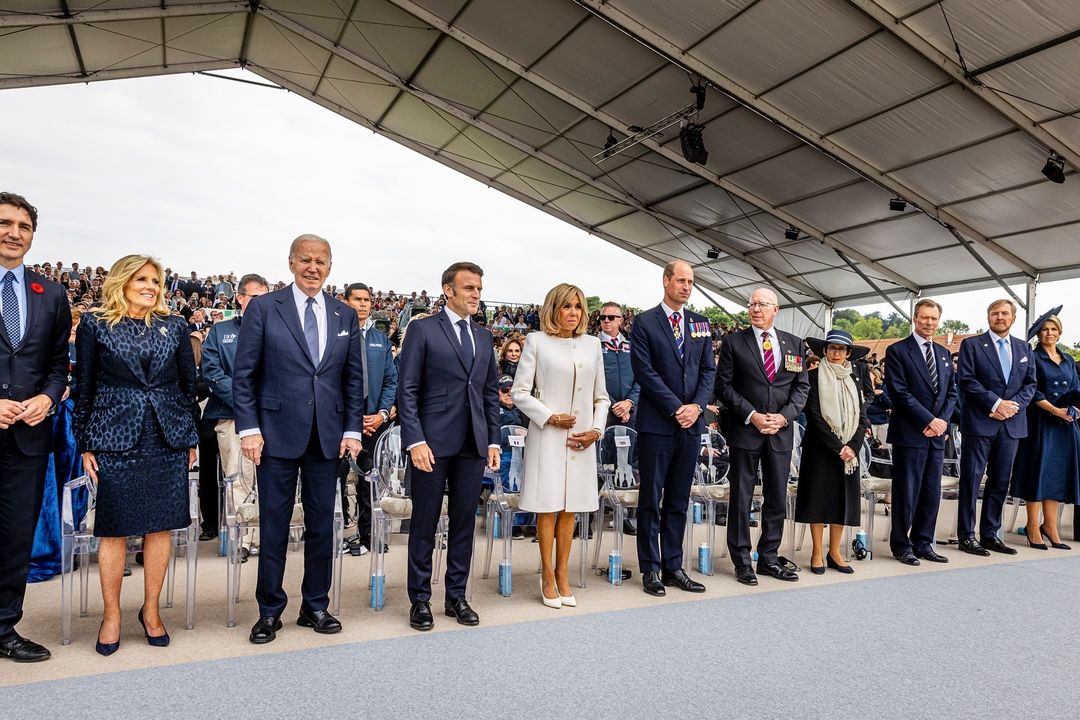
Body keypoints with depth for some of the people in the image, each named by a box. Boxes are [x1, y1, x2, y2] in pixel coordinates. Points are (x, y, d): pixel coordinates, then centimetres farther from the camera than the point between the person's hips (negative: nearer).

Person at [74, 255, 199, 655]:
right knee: (114, 529, 4)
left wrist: (192, 438, 8)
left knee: (160, 526, 7)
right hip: (115, 438, -2)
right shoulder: (94, 326, 2)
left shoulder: (174, 327, 7)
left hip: (168, 438, 2)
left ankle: (151, 610, 21)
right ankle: (112, 614, 21)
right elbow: (84, 388, 3)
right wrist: (85, 445, 0)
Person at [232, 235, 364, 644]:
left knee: (322, 525, 10)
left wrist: (352, 429, 2)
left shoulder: (345, 315, 8)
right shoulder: (263, 308, -1)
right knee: (273, 526, 7)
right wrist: (249, 428, -9)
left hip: (327, 437, 3)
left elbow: (354, 378, 9)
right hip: (278, 434, -3)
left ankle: (315, 606, 26)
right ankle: (269, 611, 23)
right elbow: (244, 374, -2)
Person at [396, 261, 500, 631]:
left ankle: (456, 596, 24)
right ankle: (420, 599, 19)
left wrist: (493, 440, 9)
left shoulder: (484, 336, 14)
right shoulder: (422, 329, -2)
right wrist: (415, 440, -14)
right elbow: (407, 389, -6)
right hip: (433, 442, -5)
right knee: (425, 523, 5)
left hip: (473, 444, 5)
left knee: (464, 521, 10)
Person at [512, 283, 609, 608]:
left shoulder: (592, 344, 11)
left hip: (582, 438, 4)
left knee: (569, 508, 9)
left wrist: (596, 429, 1)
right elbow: (519, 392, -3)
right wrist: (551, 417, -11)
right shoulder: (537, 342, -1)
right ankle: (547, 575, 15)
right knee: (548, 506, 0)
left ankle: (563, 574, 20)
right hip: (547, 435, -4)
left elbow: (601, 396, 14)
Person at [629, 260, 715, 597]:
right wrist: (675, 408, -13)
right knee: (651, 500, 3)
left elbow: (708, 370, 10)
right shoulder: (645, 322, -2)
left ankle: (673, 566, 21)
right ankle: (651, 569, 14)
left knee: (679, 500, 11)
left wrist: (697, 405, -6)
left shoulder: (700, 323, 13)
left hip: (691, 422, 5)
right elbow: (644, 371, -9)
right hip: (657, 423, -4)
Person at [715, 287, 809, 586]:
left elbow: (802, 386, 8)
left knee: (777, 499, 10)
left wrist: (784, 416, -7)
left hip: (781, 432, 4)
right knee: (741, 498, 3)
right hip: (745, 431, -3)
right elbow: (724, 386, -4)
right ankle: (742, 562, 13)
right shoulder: (734, 342, -1)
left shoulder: (794, 344, 8)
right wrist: (751, 415, -13)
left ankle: (769, 558, 23)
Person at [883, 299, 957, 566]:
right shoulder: (897, 351, -5)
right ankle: (901, 545, 12)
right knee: (906, 492, 1)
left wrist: (942, 420, -3)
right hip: (909, 433, -6)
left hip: (937, 433, 6)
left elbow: (952, 391, 14)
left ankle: (923, 543, 20)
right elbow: (899, 392, -12)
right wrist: (929, 420, -14)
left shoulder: (943, 354, 16)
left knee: (932, 492, 9)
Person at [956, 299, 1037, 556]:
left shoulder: (1024, 348, 14)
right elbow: (966, 380, -10)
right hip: (979, 422, -5)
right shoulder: (971, 345, -1)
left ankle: (990, 535, 19)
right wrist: (996, 403, -16)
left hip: (1011, 423, 5)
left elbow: (1030, 383, 10)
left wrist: (1014, 405, -8)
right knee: (971, 479, -1)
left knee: (1000, 481, 9)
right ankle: (966, 535, 6)